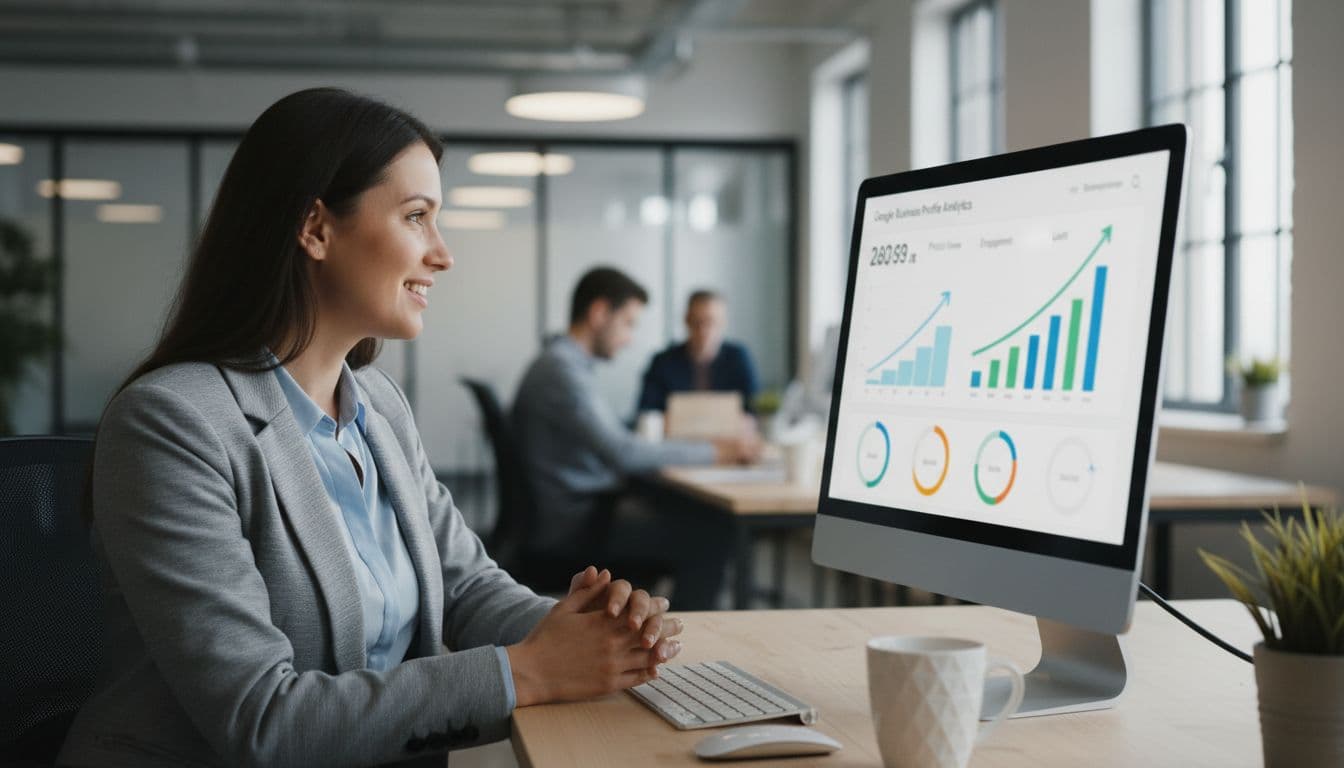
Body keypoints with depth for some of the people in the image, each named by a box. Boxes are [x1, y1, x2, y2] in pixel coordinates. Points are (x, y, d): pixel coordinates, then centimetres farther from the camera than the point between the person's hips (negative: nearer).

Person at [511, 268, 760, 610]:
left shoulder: (563, 363, 17)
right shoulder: (562, 370, -17)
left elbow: (615, 440, 18)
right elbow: (623, 453, -24)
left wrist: (711, 445, 10)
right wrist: (716, 451, -17)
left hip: (577, 511, 11)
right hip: (570, 526, -11)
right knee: (711, 533, -16)